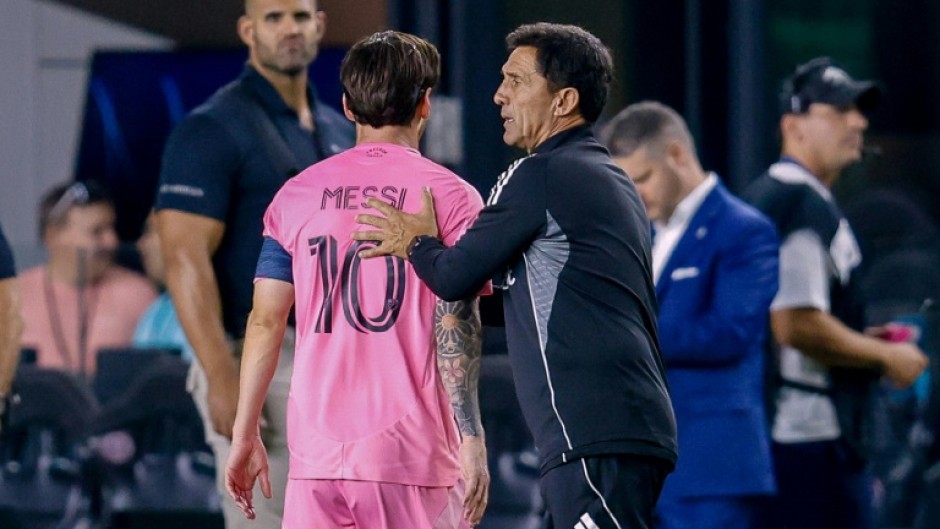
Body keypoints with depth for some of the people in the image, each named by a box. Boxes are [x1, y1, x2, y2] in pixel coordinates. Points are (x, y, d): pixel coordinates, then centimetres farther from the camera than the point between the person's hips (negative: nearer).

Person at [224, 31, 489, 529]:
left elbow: (265, 321, 8)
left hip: (316, 451, 3)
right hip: (412, 453, -3)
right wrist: (472, 440, -9)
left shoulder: (298, 194, 9)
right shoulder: (451, 197, -1)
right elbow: (454, 325, -8)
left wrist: (245, 434, 13)